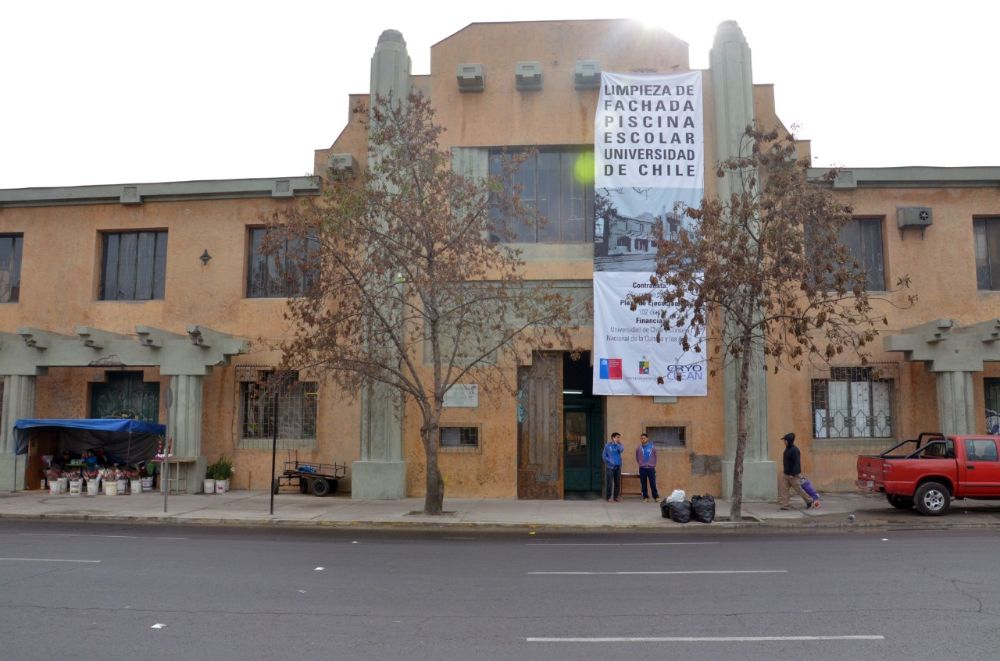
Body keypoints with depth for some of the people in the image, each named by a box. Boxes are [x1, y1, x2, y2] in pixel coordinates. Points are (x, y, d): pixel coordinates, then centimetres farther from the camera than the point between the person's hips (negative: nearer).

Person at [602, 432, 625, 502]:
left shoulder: (619, 445, 5)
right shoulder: (607, 445, -1)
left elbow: (621, 450, -18)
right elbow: (604, 456, 1)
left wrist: (616, 443, -13)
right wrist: (609, 461, -10)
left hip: (618, 467, 3)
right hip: (610, 467, -3)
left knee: (617, 483, 7)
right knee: (609, 483, -6)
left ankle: (616, 497, 17)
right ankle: (609, 497, 2)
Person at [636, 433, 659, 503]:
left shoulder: (652, 447, 1)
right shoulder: (638, 448, 1)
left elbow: (655, 457, 11)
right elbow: (637, 457, 14)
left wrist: (654, 465, 8)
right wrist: (640, 464, 8)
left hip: (651, 468, -1)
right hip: (642, 469, 1)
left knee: (653, 483, -3)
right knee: (643, 484, 3)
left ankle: (656, 497, 5)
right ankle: (645, 497, 10)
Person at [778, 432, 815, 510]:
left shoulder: (794, 450, -19)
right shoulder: (787, 449, 9)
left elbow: (797, 463, -23)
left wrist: (792, 474, -25)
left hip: (793, 475, -9)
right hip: (786, 474, 9)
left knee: (798, 489, 4)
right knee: (783, 489, 1)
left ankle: (809, 500, 24)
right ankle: (784, 505, 1)